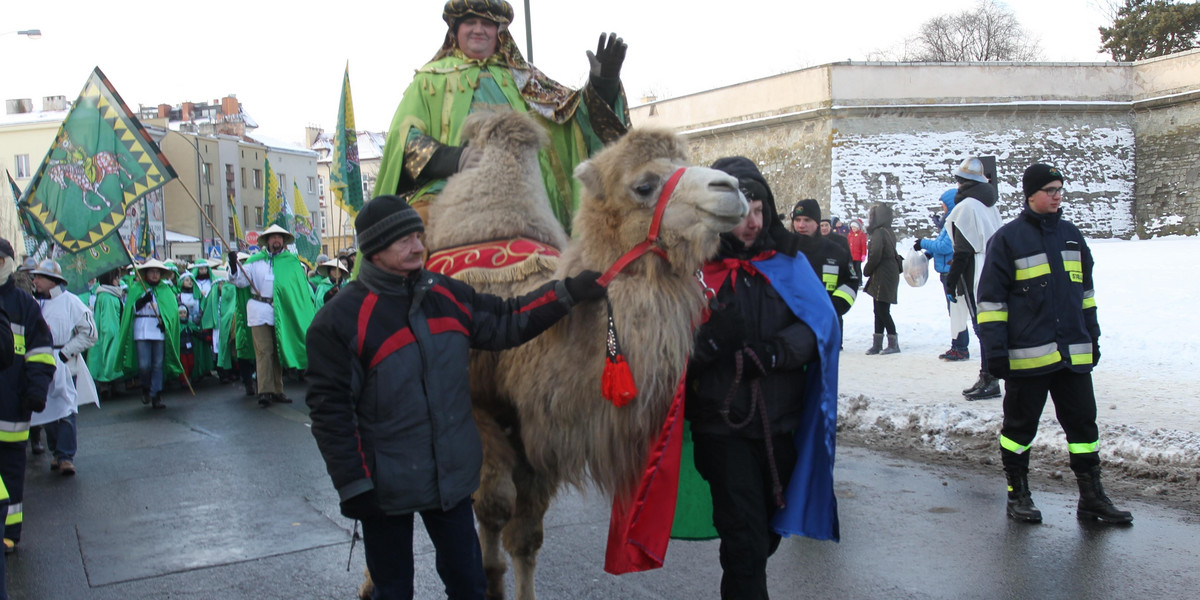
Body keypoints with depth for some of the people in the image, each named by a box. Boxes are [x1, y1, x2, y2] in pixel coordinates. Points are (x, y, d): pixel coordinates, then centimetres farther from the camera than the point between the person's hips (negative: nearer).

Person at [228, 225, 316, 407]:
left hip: (282, 313, 2)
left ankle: (277, 390, 17)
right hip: (260, 311, -2)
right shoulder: (255, 260, 7)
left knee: (279, 351, 9)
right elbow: (241, 280, 1)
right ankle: (264, 391, -8)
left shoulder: (292, 261, 10)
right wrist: (233, 264, -15)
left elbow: (303, 285, 11)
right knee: (264, 351, -8)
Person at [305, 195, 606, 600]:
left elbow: (505, 322, 11)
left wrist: (567, 292, 3)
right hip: (386, 486, -4)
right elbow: (330, 407, -14)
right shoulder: (342, 319, -14)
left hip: (452, 476, 5)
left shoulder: (447, 295, 2)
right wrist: (354, 486, -14)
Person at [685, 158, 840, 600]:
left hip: (781, 423, 5)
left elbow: (821, 320, -5)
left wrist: (772, 353, -19)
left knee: (771, 530, 20)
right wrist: (710, 342, -30)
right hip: (722, 426, -4)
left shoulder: (786, 260, 3)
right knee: (745, 540, -3)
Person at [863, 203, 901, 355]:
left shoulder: (878, 233, -16)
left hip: (883, 278, -10)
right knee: (880, 311, 12)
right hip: (890, 275, 10)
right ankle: (877, 344, 16)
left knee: (882, 311, -5)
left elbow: (875, 256, -22)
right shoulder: (888, 232, 13)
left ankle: (893, 344, 0)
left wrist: (866, 270, -4)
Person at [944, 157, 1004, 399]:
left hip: (977, 279, -9)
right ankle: (987, 379, 18)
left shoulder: (966, 206, -13)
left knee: (983, 327, -6)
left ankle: (990, 381, -4)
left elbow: (962, 251, -16)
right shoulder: (989, 205, 13)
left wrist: (950, 283, -11)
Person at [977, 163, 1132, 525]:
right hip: (1027, 354, -5)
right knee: (1021, 424, 6)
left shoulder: (1070, 235, 13)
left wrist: (1092, 337, 20)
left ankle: (1091, 496, 16)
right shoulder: (1008, 238, -5)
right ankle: (1018, 494, 19)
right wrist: (995, 348, -11)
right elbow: (991, 297, -7)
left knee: (1083, 423, 7)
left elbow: (1085, 291, 21)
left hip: (1073, 353, 5)